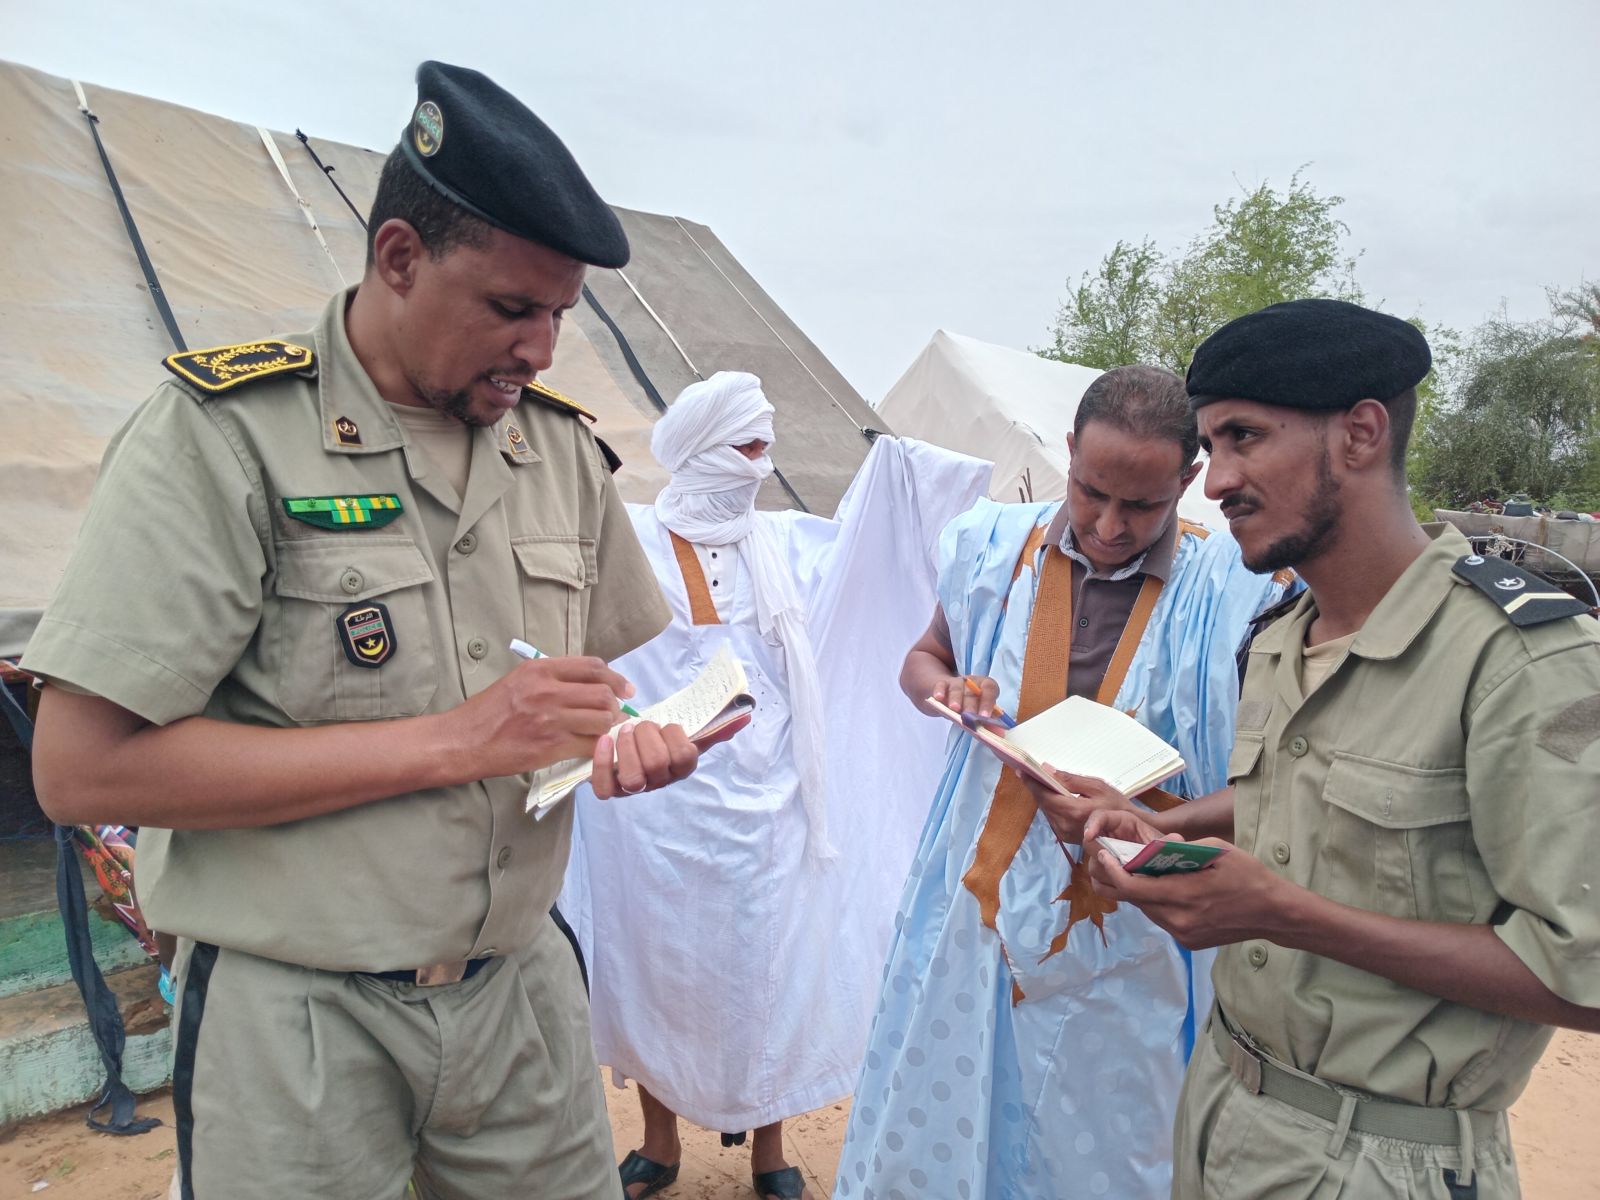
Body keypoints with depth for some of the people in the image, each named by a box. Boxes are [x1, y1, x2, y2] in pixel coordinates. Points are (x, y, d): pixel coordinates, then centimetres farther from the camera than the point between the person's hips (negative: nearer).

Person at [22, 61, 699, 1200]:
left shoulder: (562, 445, 3)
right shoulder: (226, 432, -13)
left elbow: (632, 664, 13)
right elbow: (85, 768, -18)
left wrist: (641, 736, -11)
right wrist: (453, 741, -22)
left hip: (522, 990, 5)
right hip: (297, 1018, -4)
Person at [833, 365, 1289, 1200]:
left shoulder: (1233, 592, -10)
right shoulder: (997, 548, -3)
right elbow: (923, 659, 14)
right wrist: (948, 689, -9)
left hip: (1123, 944, -2)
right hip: (977, 909, 2)